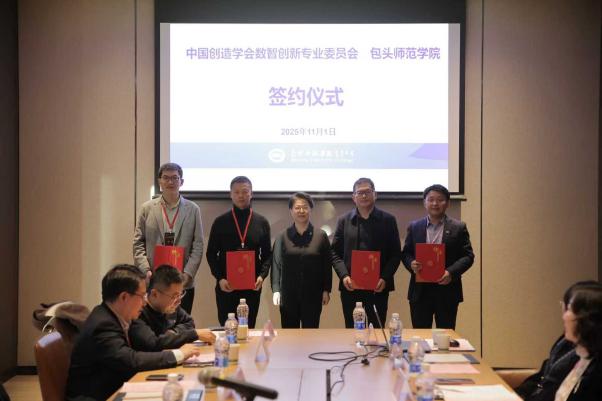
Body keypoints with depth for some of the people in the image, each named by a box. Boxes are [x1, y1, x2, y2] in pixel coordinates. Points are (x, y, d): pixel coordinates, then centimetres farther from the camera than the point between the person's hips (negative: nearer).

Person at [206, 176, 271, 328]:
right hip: (226, 286, -1)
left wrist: (262, 275, -9)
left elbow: (267, 254, 7)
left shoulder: (261, 222, 6)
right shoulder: (220, 222, 2)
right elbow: (211, 254, 3)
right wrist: (219, 278, -10)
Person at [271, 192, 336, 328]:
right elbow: (276, 263, -6)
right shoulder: (283, 237, 0)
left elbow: (327, 265, 3)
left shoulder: (321, 236, 1)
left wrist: (326, 290, 0)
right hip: (288, 296, 0)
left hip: (313, 296, 0)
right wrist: (276, 290, -17)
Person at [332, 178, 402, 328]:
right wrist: (344, 275, -10)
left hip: (378, 287, -1)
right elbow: (335, 252, 6)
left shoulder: (388, 220, 4)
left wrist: (385, 278, -11)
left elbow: (395, 254, 2)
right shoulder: (344, 221, 8)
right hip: (350, 287, 1)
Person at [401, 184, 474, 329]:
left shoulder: (458, 228, 3)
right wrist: (411, 264, -12)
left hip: (447, 291, -1)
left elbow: (468, 256, -1)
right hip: (420, 291, 1)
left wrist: (451, 272, -17)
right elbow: (405, 253, 11)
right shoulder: (414, 227, 9)